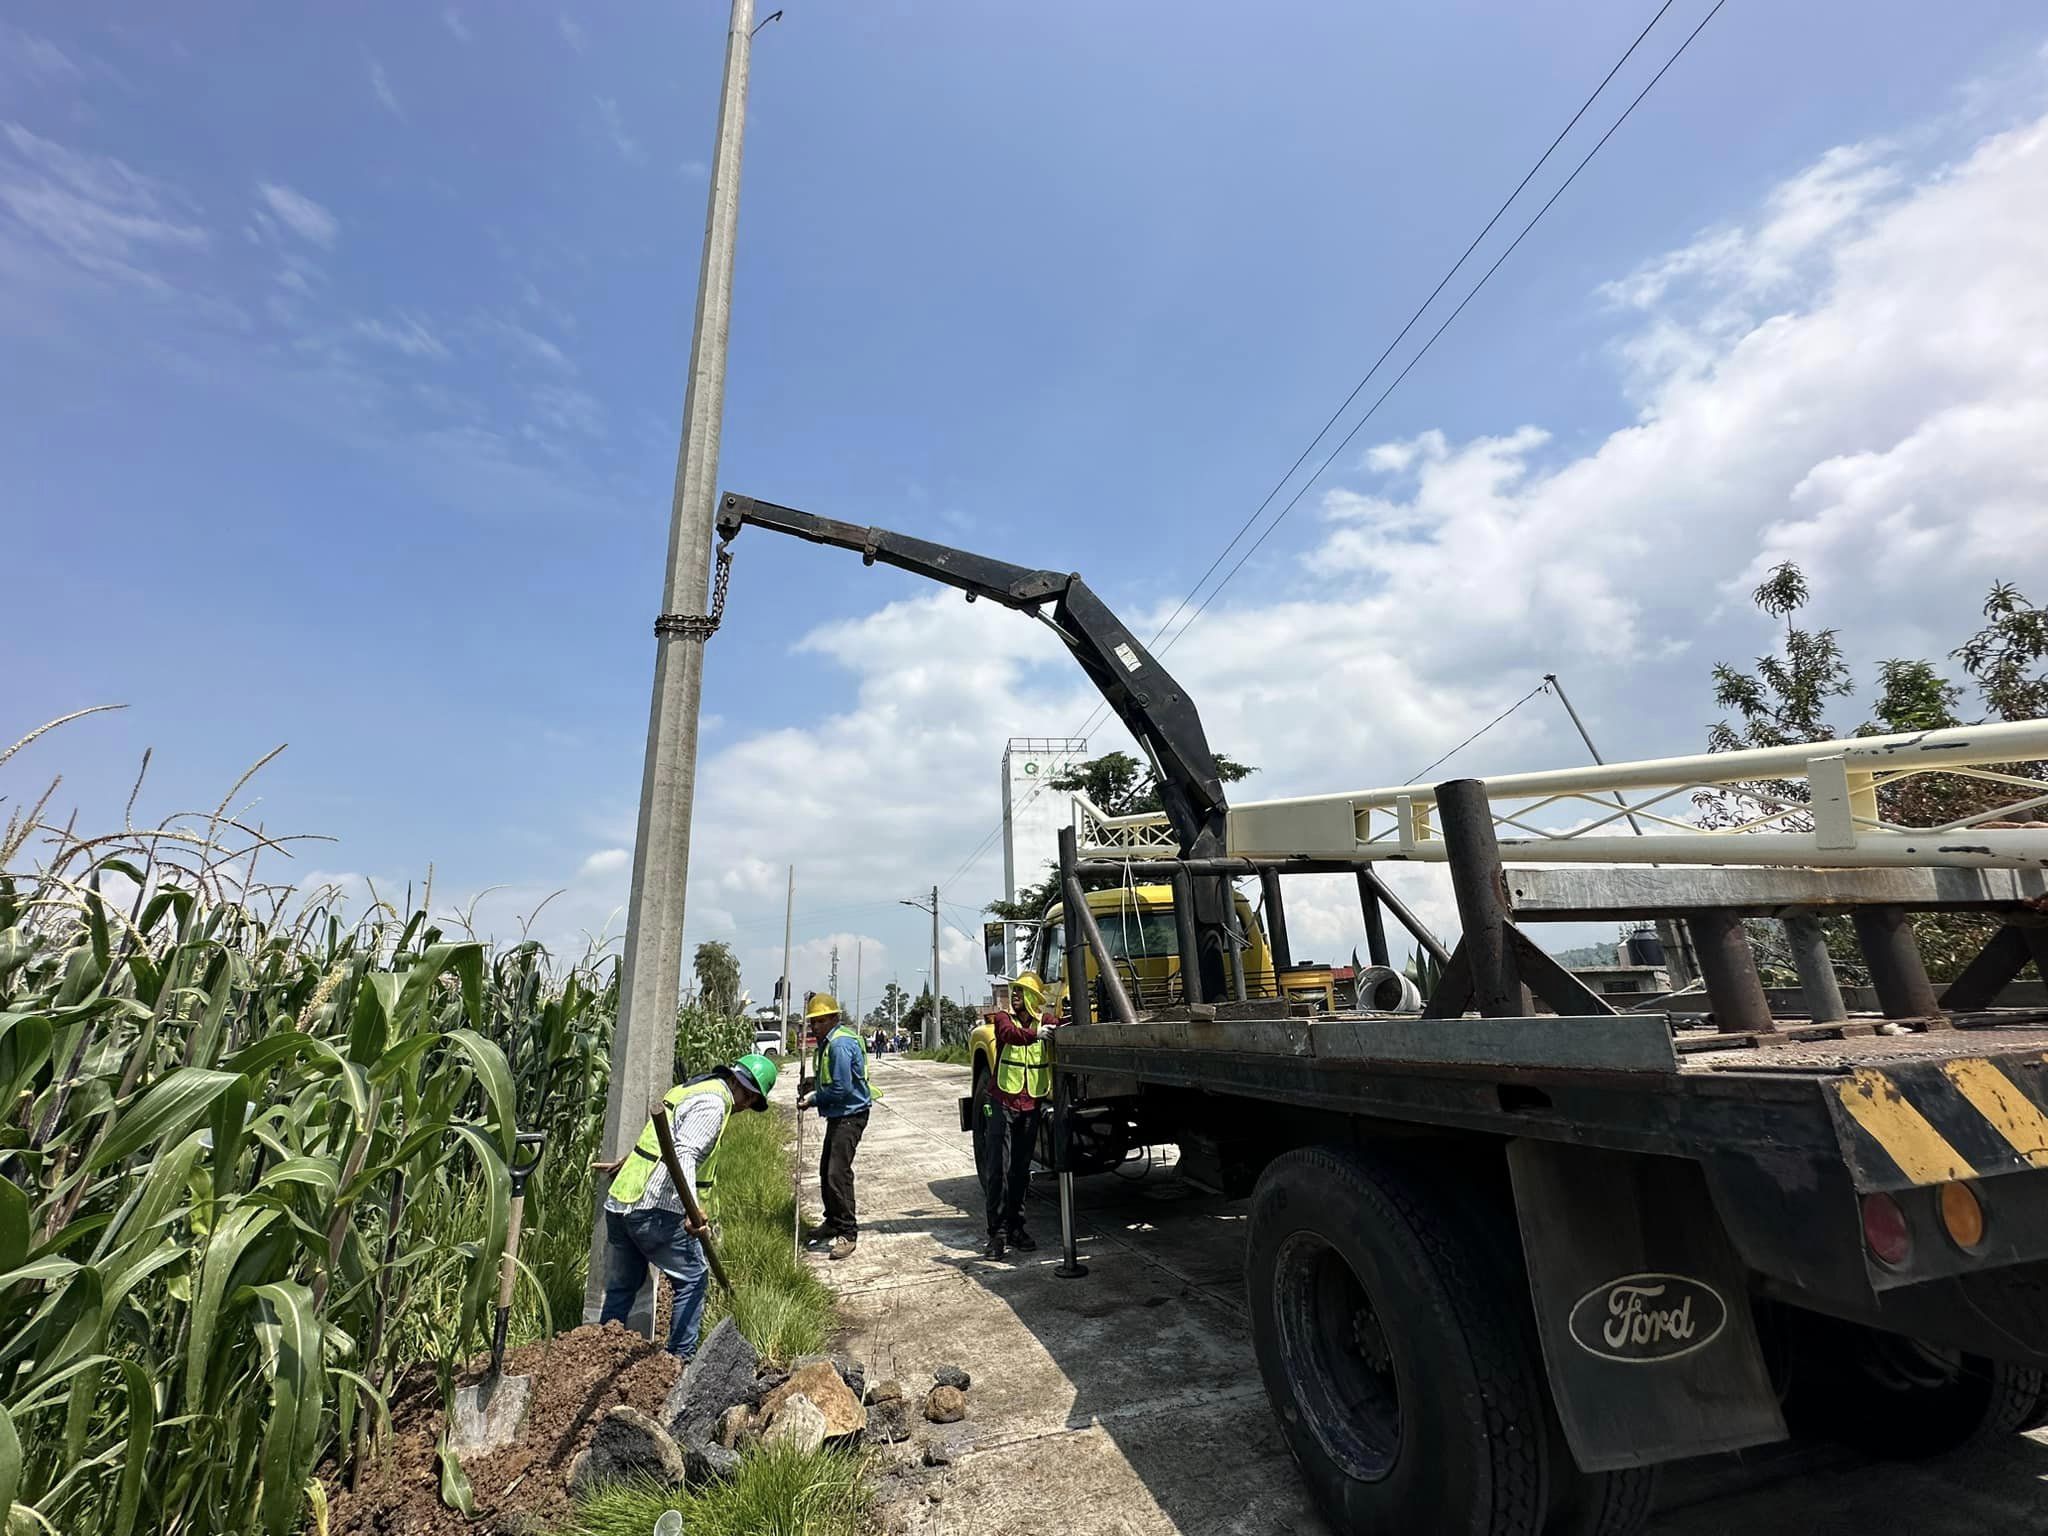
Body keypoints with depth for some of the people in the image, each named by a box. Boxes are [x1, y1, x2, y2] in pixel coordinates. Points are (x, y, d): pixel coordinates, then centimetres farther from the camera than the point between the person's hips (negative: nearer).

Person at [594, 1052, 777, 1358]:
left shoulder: (688, 1089, 17)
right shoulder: (713, 1102, -13)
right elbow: (684, 1154, -27)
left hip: (619, 1202, 9)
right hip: (657, 1210, -9)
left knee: (621, 1286, 20)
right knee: (691, 1278, 8)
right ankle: (682, 1357, 13)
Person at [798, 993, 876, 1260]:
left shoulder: (840, 1044, -22)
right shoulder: (830, 1040, 11)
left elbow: (841, 1088, -23)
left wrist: (813, 1098, -11)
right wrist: (814, 1087, 4)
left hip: (850, 1115, -11)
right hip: (838, 1115, 11)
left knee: (838, 1172, -13)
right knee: (826, 1170, 17)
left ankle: (847, 1232, -5)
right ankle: (832, 1222, 31)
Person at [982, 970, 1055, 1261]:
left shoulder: (1044, 1021, 4)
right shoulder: (1004, 1018, -3)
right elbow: (1009, 1033, -24)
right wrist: (1034, 1035, -42)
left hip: (1031, 1105, 2)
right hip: (1003, 1103, -2)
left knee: (1021, 1170, 11)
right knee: (999, 1168, -5)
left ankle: (1015, 1227, 22)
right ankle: (998, 1233, 1)